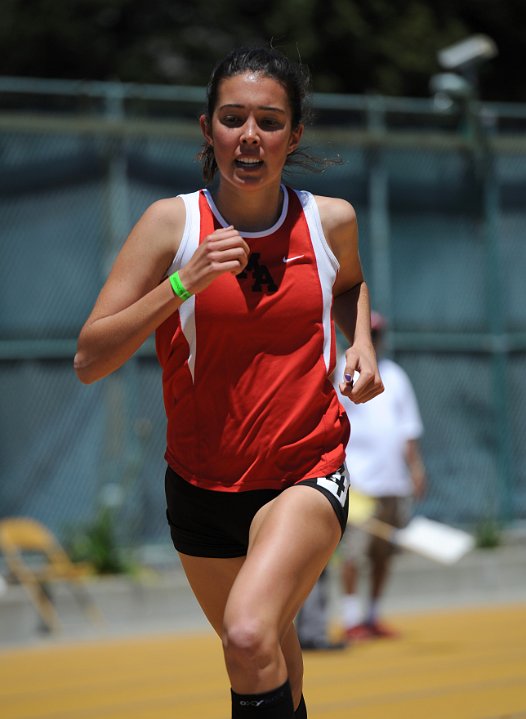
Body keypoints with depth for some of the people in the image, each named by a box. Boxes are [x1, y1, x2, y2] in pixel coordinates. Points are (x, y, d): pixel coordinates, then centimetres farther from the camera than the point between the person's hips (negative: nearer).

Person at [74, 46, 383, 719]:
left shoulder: (331, 220, -4)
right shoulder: (173, 223, -10)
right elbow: (89, 360, -14)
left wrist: (360, 342, 2)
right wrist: (182, 283, -24)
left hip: (308, 471, -2)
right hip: (204, 481, 2)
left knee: (249, 634, -29)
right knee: (265, 648, 22)